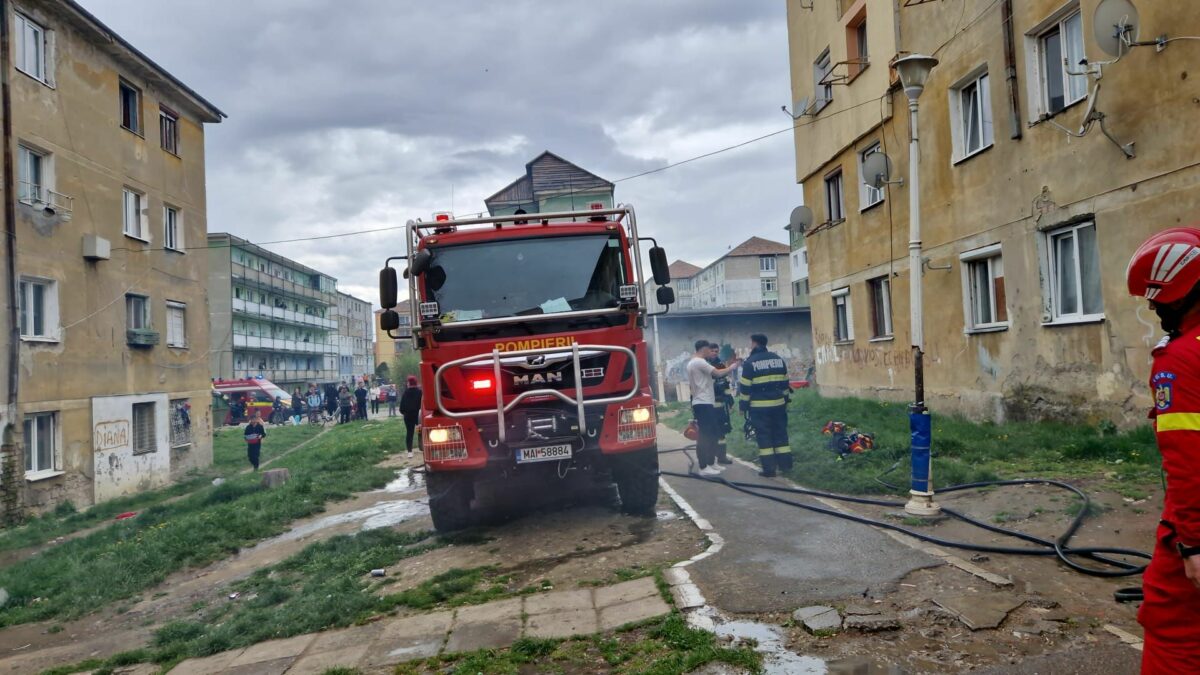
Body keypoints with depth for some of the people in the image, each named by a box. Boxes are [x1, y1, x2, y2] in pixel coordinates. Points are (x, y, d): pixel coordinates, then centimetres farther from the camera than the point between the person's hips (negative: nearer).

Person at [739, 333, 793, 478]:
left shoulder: (750, 362, -8)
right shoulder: (778, 359, 9)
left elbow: (745, 387, -8)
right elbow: (785, 383, 13)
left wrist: (743, 406, 0)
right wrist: (786, 400, 20)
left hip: (759, 406, -5)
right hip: (778, 404, 5)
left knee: (764, 437, 0)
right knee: (781, 434, 13)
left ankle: (769, 469, -1)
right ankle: (785, 464, 16)